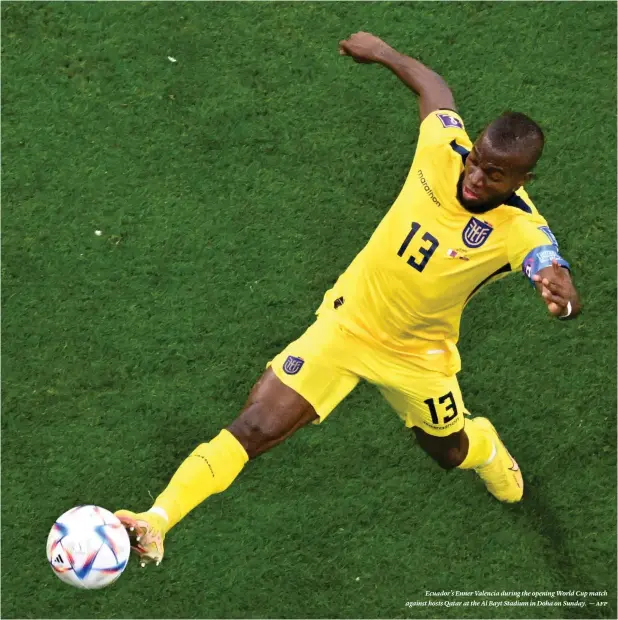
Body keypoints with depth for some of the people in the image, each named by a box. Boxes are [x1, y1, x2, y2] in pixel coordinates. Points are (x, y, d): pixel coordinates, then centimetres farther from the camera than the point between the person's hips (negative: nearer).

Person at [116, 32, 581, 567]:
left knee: (451, 452, 25)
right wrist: (383, 52, 18)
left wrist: (562, 296, -69)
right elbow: (433, 87, 1)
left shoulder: (522, 231, -27)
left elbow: (567, 296, -45)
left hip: (416, 356, -1)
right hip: (346, 324, 1)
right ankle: (155, 525, -8)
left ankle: (489, 452, 64)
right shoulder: (444, 151, -21)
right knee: (255, 428, -11)